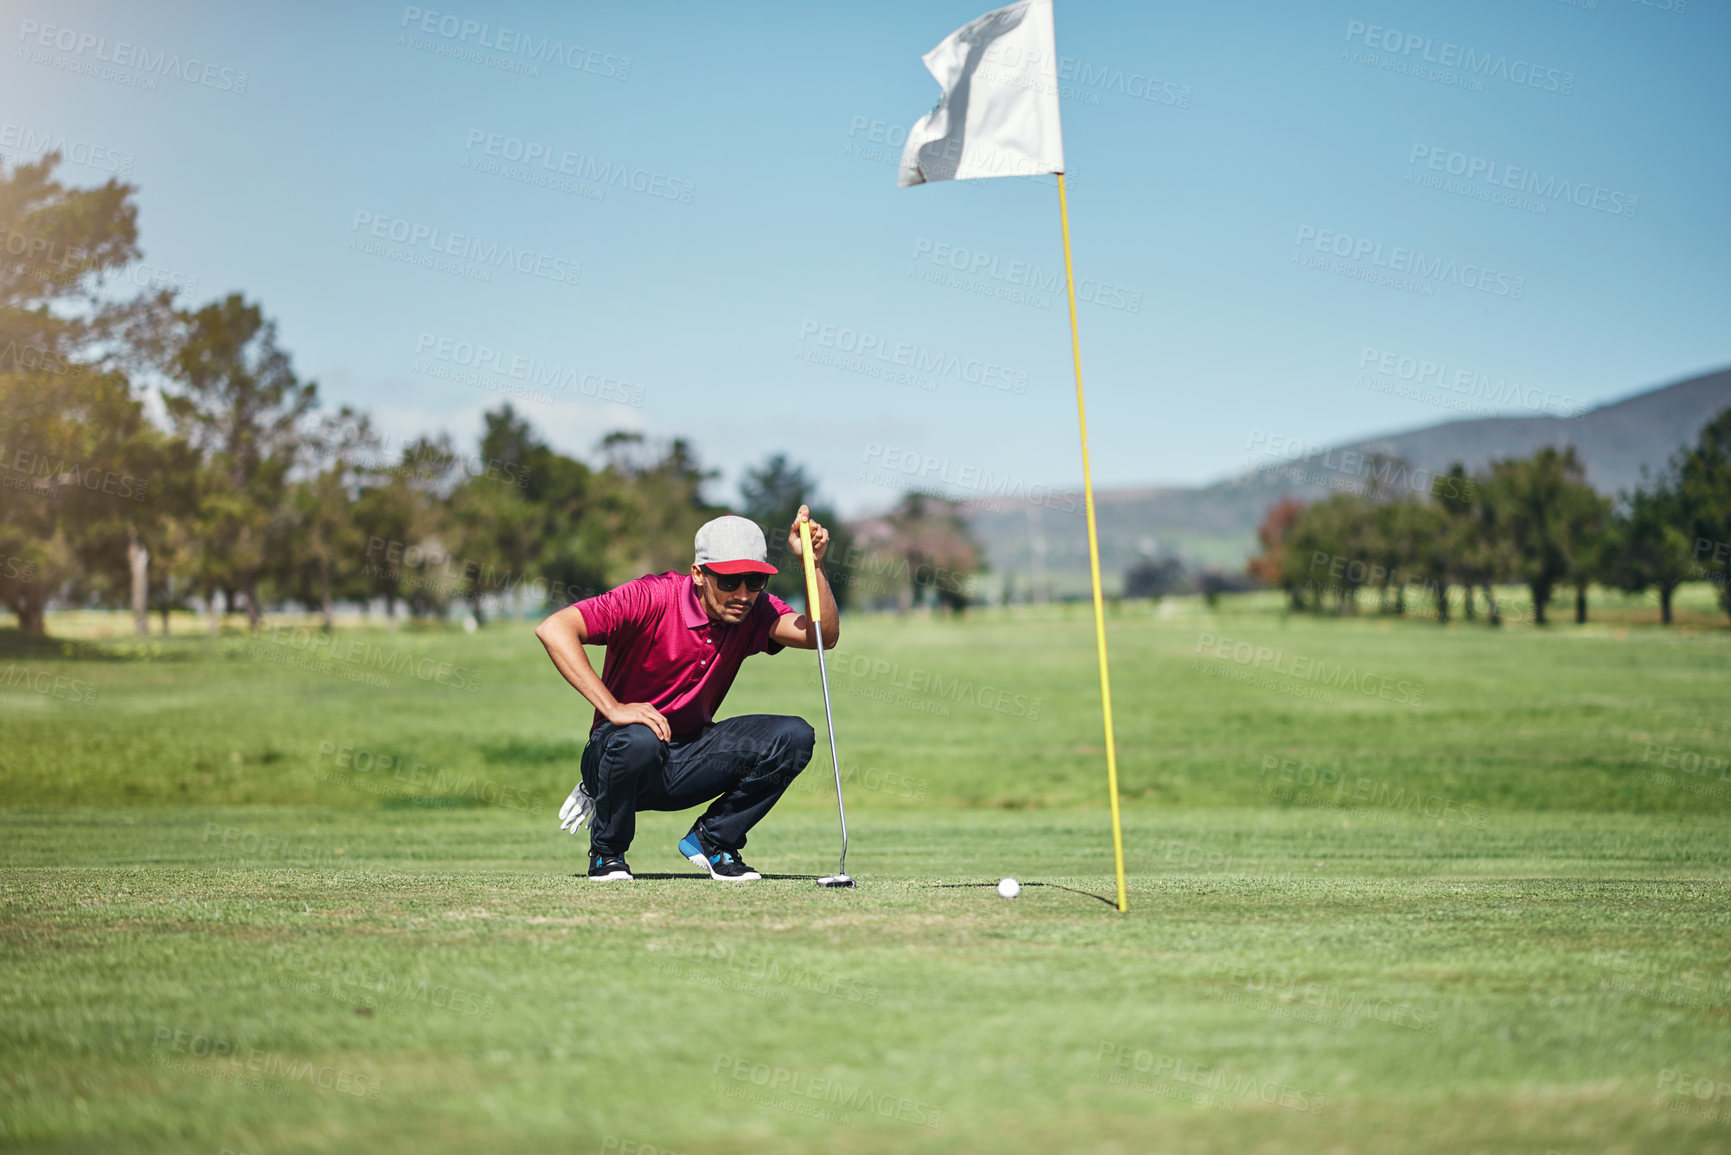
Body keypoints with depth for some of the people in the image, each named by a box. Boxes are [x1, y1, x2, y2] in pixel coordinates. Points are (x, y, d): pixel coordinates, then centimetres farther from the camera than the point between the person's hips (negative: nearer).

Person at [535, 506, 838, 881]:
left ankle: (711, 841, 3)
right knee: (638, 741, -41)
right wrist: (613, 707, -33)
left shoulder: (755, 611, -4)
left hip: (689, 766, 4)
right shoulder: (651, 597, -20)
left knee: (794, 737, -16)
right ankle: (607, 854, -9)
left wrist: (811, 563, -31)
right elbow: (553, 629, -28)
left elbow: (824, 636, -19)